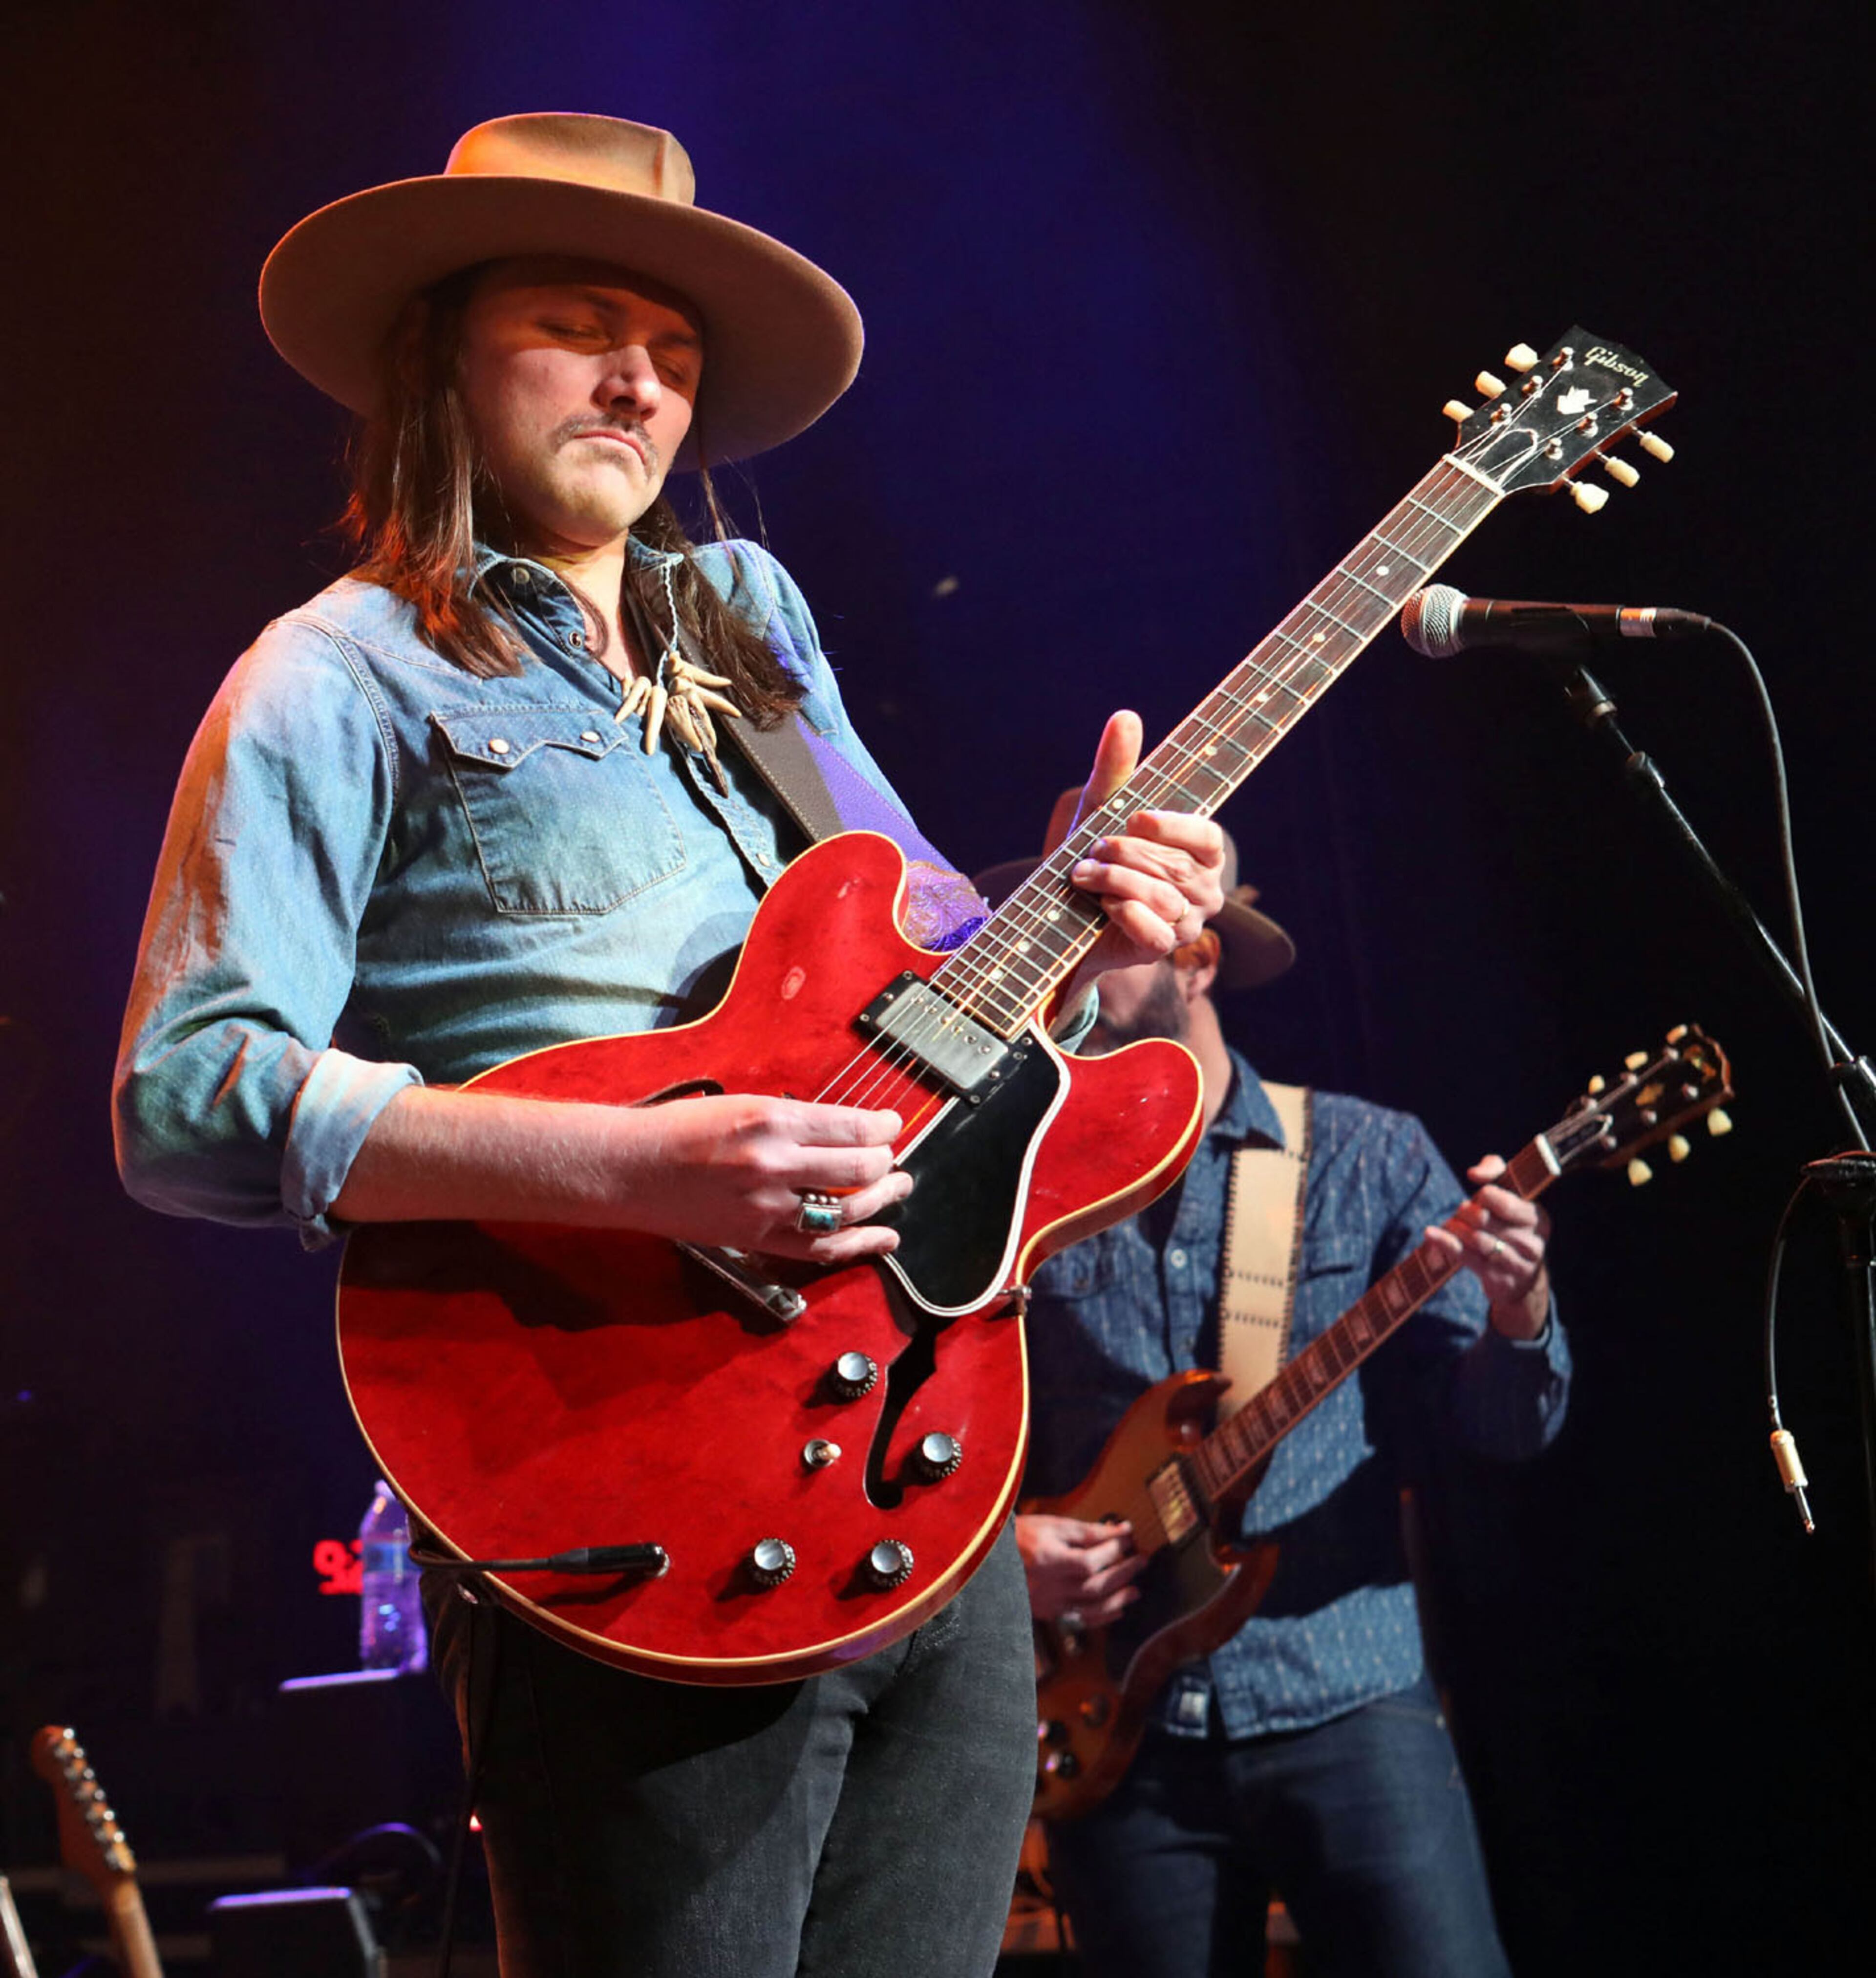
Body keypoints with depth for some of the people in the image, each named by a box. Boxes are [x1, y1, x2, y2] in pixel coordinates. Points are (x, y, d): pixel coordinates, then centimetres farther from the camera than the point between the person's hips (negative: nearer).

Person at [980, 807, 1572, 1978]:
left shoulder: (1367, 1156, 4)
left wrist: (1518, 1314, -19)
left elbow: (1509, 1430, 2)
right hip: (1116, 1728, 2)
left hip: (1345, 1698, -2)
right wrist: (1008, 1543, -6)